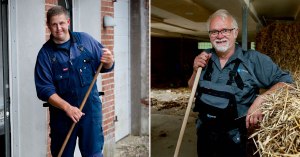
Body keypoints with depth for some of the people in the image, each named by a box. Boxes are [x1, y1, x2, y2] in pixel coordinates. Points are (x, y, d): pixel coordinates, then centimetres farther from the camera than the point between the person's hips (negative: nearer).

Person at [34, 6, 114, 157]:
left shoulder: (85, 40, 1)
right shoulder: (45, 53, -5)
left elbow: (104, 67, 8)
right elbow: (44, 89, -10)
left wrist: (109, 62, -16)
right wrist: (67, 107, -21)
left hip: (91, 109, 1)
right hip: (62, 113, 0)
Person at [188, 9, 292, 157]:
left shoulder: (253, 59, -14)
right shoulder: (205, 58, -2)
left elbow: (285, 81, -13)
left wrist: (261, 100, -29)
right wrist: (196, 70, -11)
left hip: (234, 140, -4)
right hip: (204, 134, 4)